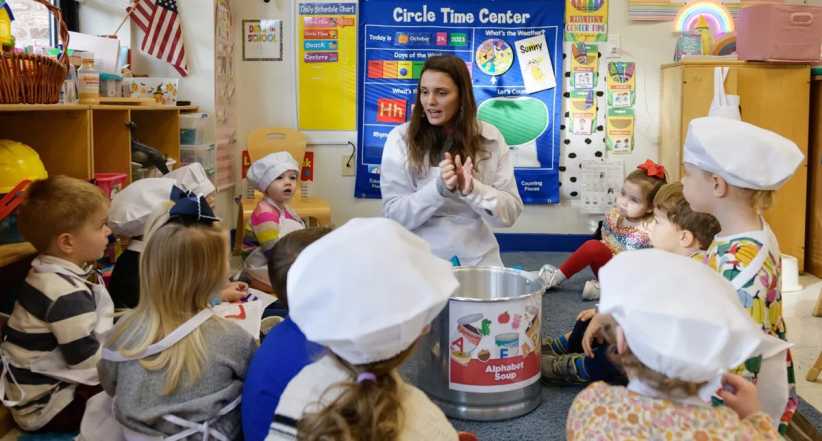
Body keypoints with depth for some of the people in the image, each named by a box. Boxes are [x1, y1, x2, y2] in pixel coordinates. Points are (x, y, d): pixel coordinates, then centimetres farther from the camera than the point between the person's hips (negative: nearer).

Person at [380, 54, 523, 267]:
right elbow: (394, 215, -6)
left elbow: (510, 212, -1)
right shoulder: (401, 139, -3)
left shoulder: (489, 138, 2)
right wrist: (440, 188, -20)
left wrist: (471, 189, -17)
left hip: (478, 262, 1)